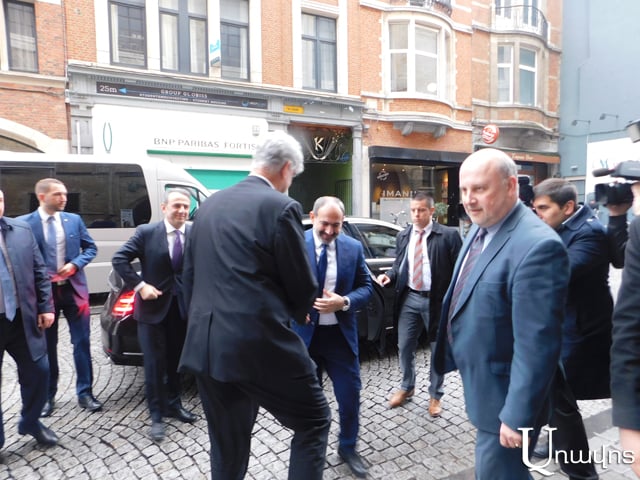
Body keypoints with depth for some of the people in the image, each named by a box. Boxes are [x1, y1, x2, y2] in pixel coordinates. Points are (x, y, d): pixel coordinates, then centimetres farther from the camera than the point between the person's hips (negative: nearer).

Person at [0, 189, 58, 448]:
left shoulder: (21, 230, 2)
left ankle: (30, 422, 36)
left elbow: (39, 271, 5)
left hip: (23, 318, 3)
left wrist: (45, 307, 2)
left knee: (38, 370, 11)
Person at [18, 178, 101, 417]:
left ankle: (85, 392, 18)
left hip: (74, 289, 2)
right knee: (47, 346, 12)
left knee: (82, 342, 6)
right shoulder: (25, 223, -7)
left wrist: (75, 264, -9)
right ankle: (48, 395, 28)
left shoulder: (74, 219, 2)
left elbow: (91, 247, 8)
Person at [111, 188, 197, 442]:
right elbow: (119, 259, -8)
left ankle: (174, 404, 37)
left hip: (183, 307, 3)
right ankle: (156, 415, 22)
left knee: (177, 360, 17)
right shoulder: (147, 232, -9)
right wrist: (140, 285, -14)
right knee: (155, 363, 6)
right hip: (153, 306, -2)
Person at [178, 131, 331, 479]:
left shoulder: (209, 205, 11)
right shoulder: (280, 206, -10)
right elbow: (303, 286, -6)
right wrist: (296, 313, 16)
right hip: (259, 343, -7)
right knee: (314, 421, 13)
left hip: (206, 344, 8)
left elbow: (189, 277, 15)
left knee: (226, 446, 22)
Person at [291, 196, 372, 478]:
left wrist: (343, 302, -18)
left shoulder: (354, 248, -1)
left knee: (350, 396, 11)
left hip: (341, 334, 2)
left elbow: (366, 287, 0)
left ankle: (348, 448, 38)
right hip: (304, 333, -1)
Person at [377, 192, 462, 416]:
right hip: (409, 298, 4)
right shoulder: (403, 236, 7)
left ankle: (435, 395, 30)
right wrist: (389, 275, -7)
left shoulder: (449, 235, -8)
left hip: (436, 300, -4)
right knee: (405, 346, 12)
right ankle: (407, 387, 35)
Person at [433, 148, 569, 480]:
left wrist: (517, 416, -23)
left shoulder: (537, 246, -28)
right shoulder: (480, 229, 2)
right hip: (481, 383, 9)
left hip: (504, 395, -9)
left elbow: (536, 344, -28)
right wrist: (452, 353, 19)